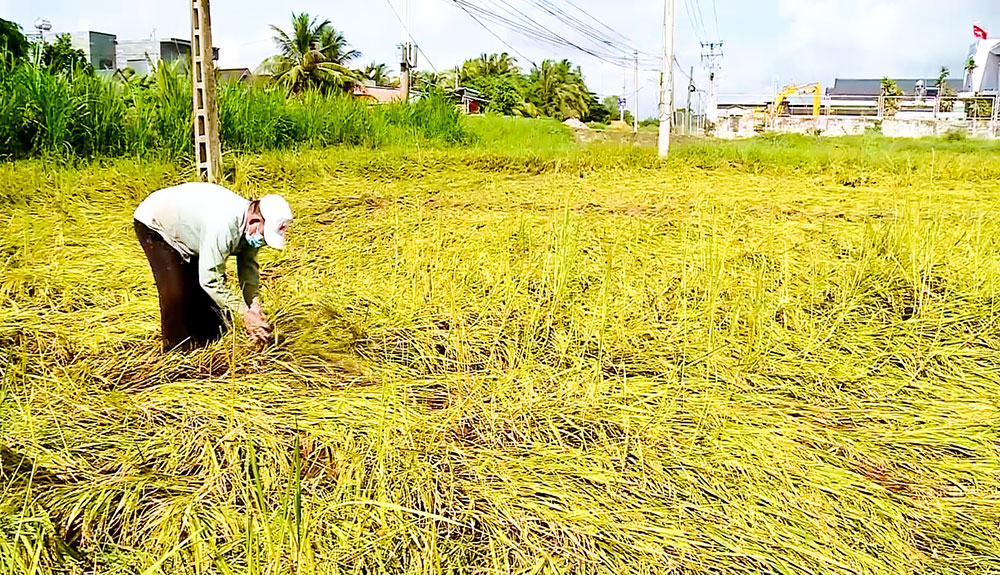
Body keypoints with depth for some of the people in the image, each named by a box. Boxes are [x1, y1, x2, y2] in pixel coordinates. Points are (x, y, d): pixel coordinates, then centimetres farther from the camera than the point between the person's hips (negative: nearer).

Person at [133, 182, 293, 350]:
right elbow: (211, 280, -40)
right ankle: (179, 349, 3)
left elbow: (248, 268, -11)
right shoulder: (222, 226, -45)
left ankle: (212, 342, 17)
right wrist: (245, 313, -37)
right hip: (154, 225, -7)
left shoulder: (250, 221, -19)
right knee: (177, 291, -15)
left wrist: (255, 307, -21)